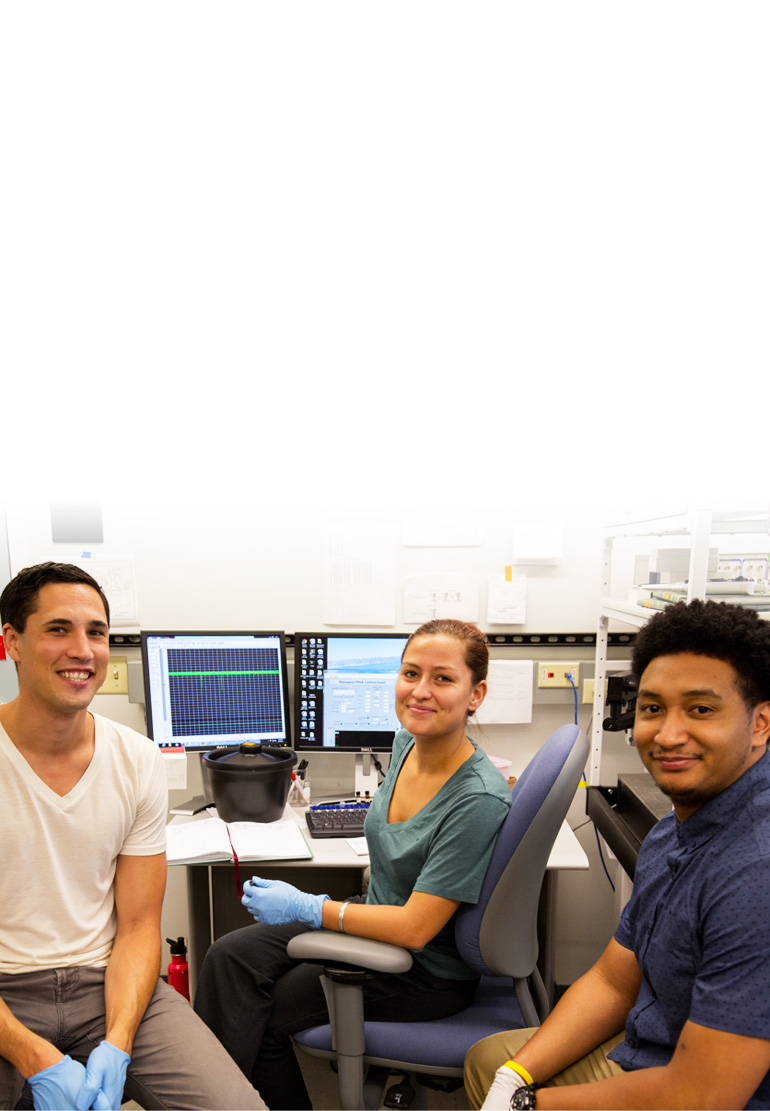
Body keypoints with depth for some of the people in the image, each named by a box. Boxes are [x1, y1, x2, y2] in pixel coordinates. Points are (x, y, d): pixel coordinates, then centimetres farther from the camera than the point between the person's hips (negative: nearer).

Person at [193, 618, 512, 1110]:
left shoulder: (478, 801, -30)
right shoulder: (406, 742, -7)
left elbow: (415, 928, -26)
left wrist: (305, 907, -20)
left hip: (429, 971, -7)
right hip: (377, 917, 7)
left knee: (260, 1014, -2)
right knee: (232, 956, -6)